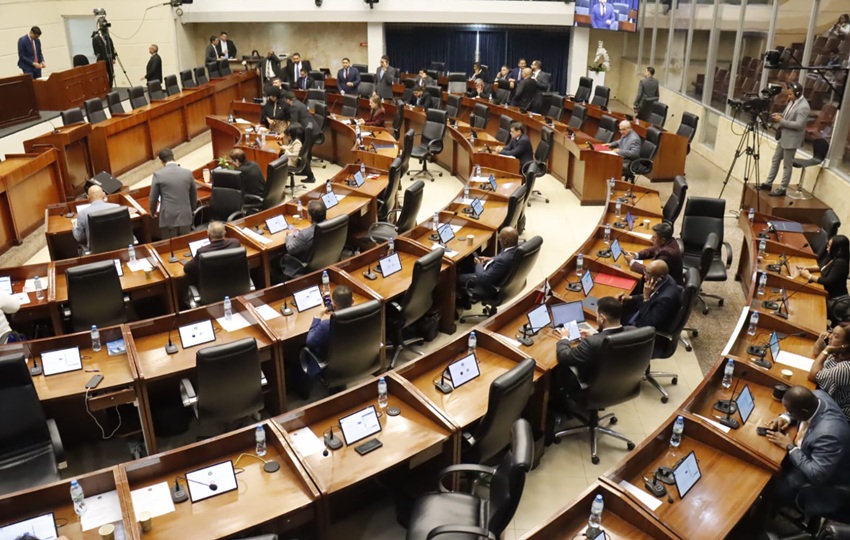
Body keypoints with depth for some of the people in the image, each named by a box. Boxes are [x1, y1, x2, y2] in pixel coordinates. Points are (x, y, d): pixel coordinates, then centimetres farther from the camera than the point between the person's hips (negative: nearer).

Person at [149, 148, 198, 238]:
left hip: (168, 219, -2)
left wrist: (153, 212, 19)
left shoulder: (158, 174, -7)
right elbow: (194, 196, 12)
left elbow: (153, 198, 0)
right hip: (185, 218, 3)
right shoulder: (188, 173, 1)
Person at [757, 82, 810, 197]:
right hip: (783, 137, 9)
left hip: (791, 140, -9)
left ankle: (782, 189, 9)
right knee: (775, 160, 16)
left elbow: (798, 125, -27)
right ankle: (768, 183, 26)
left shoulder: (803, 107, -23)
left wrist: (781, 120, -24)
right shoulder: (792, 101, 6)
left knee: (787, 165, 1)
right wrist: (780, 115, 0)